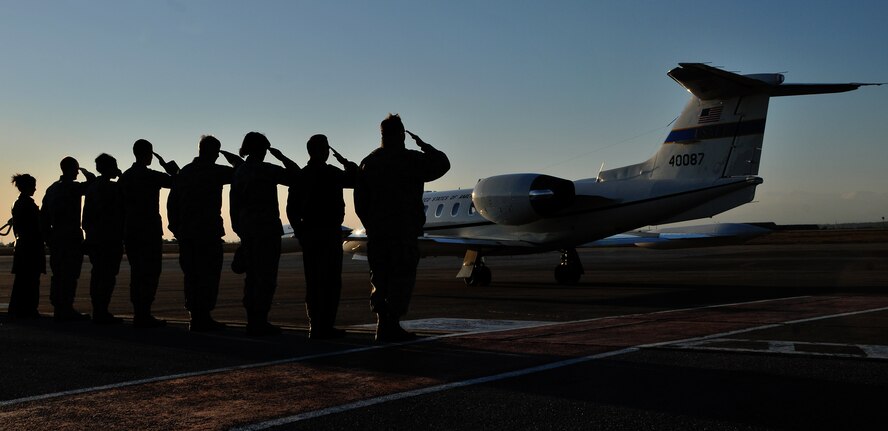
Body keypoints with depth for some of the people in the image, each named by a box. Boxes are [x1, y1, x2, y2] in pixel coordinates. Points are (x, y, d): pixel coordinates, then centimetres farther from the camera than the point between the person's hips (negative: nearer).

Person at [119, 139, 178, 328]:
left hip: (130, 232, 7)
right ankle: (144, 315, -9)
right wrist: (166, 166, 8)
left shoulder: (125, 176, 11)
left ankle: (139, 314, 11)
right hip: (150, 231, -7)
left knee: (137, 273, 10)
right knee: (150, 274, -5)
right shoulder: (151, 176, -11)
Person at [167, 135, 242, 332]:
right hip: (209, 232, -6)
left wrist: (176, 229, 17)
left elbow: (172, 202, 13)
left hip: (186, 233, 6)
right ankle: (203, 317, -5)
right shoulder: (215, 172, -8)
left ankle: (195, 317, 12)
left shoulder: (183, 172, 11)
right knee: (209, 275, -3)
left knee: (191, 274, 10)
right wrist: (230, 157, 12)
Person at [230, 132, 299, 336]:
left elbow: (234, 204, 12)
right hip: (267, 227, -7)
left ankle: (252, 321, 14)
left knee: (252, 275, 12)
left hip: (247, 229, 7)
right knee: (266, 276, -4)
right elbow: (296, 176, -8)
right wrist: (282, 158, 3)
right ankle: (260, 321, -6)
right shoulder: (266, 170, -11)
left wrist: (239, 230, 18)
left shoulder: (239, 172, 10)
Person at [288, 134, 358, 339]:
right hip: (329, 232, -7)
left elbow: (291, 209, 10)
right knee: (330, 281, -5)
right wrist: (347, 163, 10)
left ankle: (315, 325, 13)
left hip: (308, 234, 7)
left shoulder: (300, 176, 10)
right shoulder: (331, 173, -10)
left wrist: (300, 231, 15)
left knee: (313, 282, 10)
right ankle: (324, 326, -9)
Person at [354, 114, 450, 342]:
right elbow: (442, 164, 3)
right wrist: (424, 145, 14)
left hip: (376, 233, 6)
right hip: (404, 232, -6)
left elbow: (359, 202, 12)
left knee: (380, 280, 11)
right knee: (401, 280, -2)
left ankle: (383, 325, 11)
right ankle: (391, 326, -5)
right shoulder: (411, 160, -7)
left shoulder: (367, 162, 10)